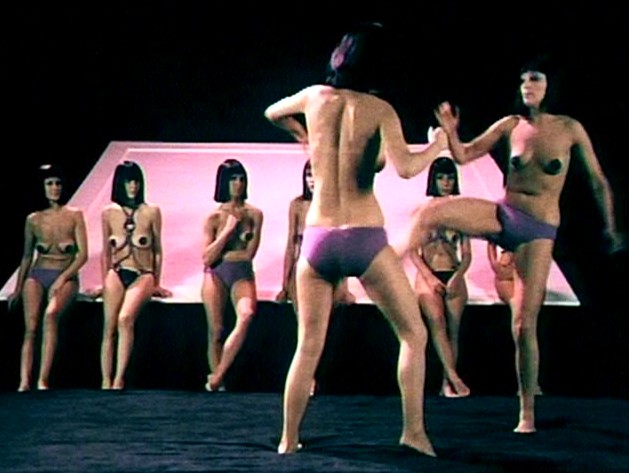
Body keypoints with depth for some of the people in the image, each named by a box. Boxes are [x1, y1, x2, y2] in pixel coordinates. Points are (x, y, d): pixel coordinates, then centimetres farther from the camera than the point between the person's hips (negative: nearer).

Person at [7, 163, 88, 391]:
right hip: (36, 276, 2)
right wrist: (17, 289, 13)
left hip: (66, 277, -2)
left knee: (50, 314, -32)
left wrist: (62, 279, -11)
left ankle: (42, 380, -36)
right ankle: (24, 382, -27)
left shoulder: (74, 215, 4)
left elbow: (83, 254, -1)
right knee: (31, 326, -21)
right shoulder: (33, 220, 9)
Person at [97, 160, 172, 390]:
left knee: (125, 319, -27)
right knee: (109, 327, -13)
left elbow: (157, 250, 10)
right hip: (116, 274, 2)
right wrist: (104, 282, 14)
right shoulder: (108, 213, 9)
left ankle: (119, 379, -29)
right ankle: (106, 382, -11)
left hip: (142, 276, -2)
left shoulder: (151, 212, 4)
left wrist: (156, 284, 10)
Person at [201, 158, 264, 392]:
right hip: (216, 275, 0)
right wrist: (228, 230, -7)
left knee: (246, 315, -28)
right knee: (216, 331, -6)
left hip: (243, 274, 0)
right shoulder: (214, 217, 3)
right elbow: (207, 258, -4)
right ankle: (217, 386, 6)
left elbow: (249, 253, 9)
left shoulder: (254, 214, 7)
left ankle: (217, 378, -25)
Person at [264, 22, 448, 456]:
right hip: (365, 240, -4)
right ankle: (414, 430, 3)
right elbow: (405, 168, -19)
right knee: (413, 335, 10)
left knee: (308, 347, 13)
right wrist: (438, 145, -1)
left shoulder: (315, 97, 7)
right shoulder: (378, 109, -5)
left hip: (317, 239, 4)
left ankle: (288, 440, 14)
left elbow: (272, 113, 27)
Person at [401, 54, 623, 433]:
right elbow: (464, 156, 6)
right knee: (432, 212, -24)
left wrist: (610, 228, 7)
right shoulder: (511, 126, 3)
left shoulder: (570, 129, -3)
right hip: (503, 216, 3)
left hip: (539, 231, -3)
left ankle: (528, 414, 6)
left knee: (525, 323, -4)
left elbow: (598, 181, 5)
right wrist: (450, 132, -13)